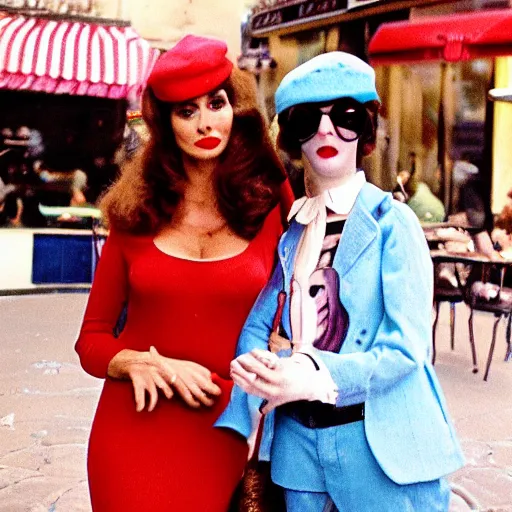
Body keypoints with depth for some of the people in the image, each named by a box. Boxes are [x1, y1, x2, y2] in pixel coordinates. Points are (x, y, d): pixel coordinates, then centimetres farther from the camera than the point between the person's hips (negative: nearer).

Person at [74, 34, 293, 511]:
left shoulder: (271, 202, -1)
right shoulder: (135, 214, 2)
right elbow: (92, 339, 7)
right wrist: (139, 363, -13)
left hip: (221, 437, 0)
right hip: (132, 428, 1)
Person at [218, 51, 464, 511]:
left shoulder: (391, 223, -8)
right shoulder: (287, 231, 8)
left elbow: (406, 345, -16)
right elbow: (256, 325, 4)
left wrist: (316, 378, -29)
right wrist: (260, 368, -18)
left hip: (381, 445, -4)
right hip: (298, 439, 5)